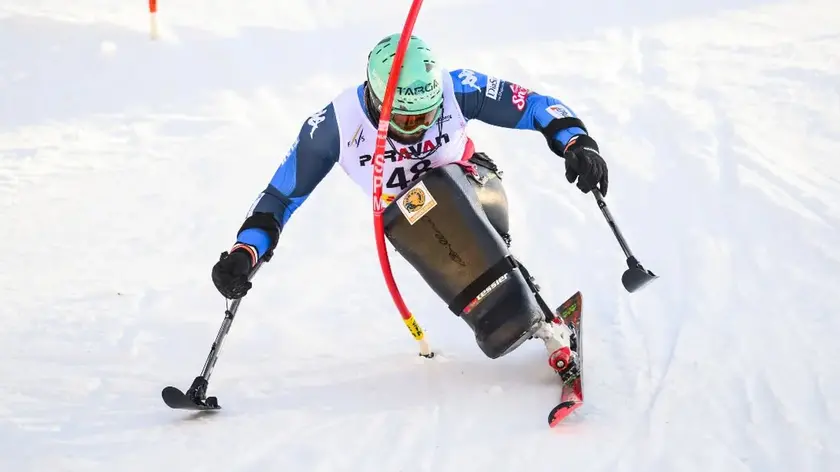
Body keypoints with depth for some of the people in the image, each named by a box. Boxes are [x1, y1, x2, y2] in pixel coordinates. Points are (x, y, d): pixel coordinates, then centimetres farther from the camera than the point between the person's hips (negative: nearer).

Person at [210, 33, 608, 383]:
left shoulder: (454, 89, -24)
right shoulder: (335, 125, -23)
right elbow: (282, 194, -13)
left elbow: (533, 106, -15)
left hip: (472, 191, -1)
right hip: (410, 222, 1)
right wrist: (244, 253, -24)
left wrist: (576, 143, -30)